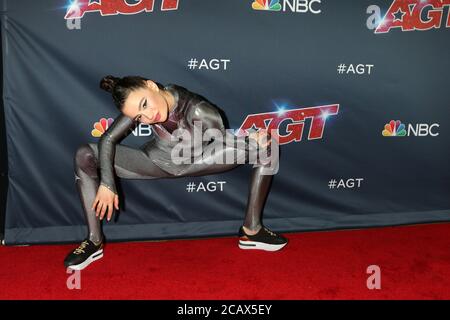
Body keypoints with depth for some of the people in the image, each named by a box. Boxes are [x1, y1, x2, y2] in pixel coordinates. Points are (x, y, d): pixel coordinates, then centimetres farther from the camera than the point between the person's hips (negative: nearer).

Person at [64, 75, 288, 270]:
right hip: (158, 162, 2)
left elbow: (223, 142, -17)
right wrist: (107, 184, -24)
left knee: (267, 142, -20)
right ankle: (94, 241, -7)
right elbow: (108, 139, -18)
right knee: (84, 156, -19)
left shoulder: (199, 111, -36)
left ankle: (251, 230, -12)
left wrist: (252, 140, -33)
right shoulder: (139, 104, -28)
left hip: (197, 161, -1)